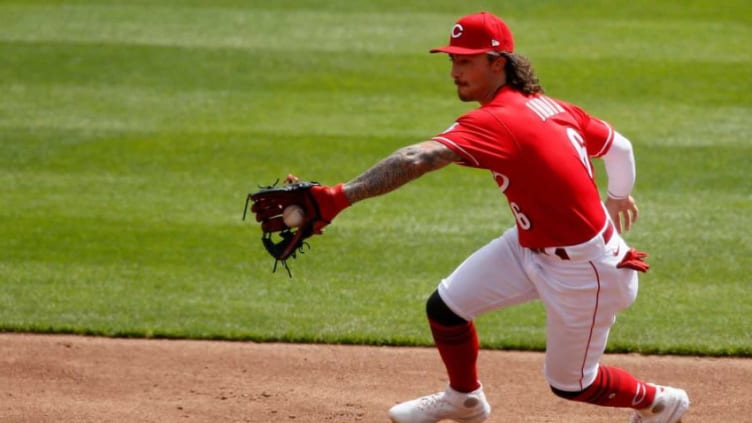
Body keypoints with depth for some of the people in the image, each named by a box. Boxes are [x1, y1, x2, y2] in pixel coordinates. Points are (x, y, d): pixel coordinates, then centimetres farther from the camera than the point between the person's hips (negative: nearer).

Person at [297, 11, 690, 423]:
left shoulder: (496, 122, -30)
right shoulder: (550, 107, -3)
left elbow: (418, 160, -44)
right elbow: (618, 146, 11)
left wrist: (336, 198, -54)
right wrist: (619, 196, 34)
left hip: (581, 269, -9)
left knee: (569, 383, 10)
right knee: (445, 307, 7)